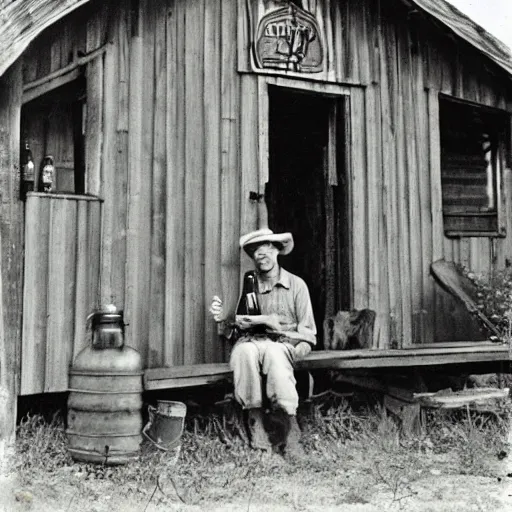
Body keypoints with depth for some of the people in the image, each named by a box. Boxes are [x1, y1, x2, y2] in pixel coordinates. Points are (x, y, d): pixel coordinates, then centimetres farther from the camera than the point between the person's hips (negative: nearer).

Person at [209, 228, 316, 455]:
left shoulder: (296, 285, 7)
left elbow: (307, 331, 5)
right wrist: (224, 317, -5)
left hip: (283, 344, -1)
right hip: (251, 341, 2)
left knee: (273, 353, -38)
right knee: (245, 351, -35)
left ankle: (291, 426, -32)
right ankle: (255, 423, -30)